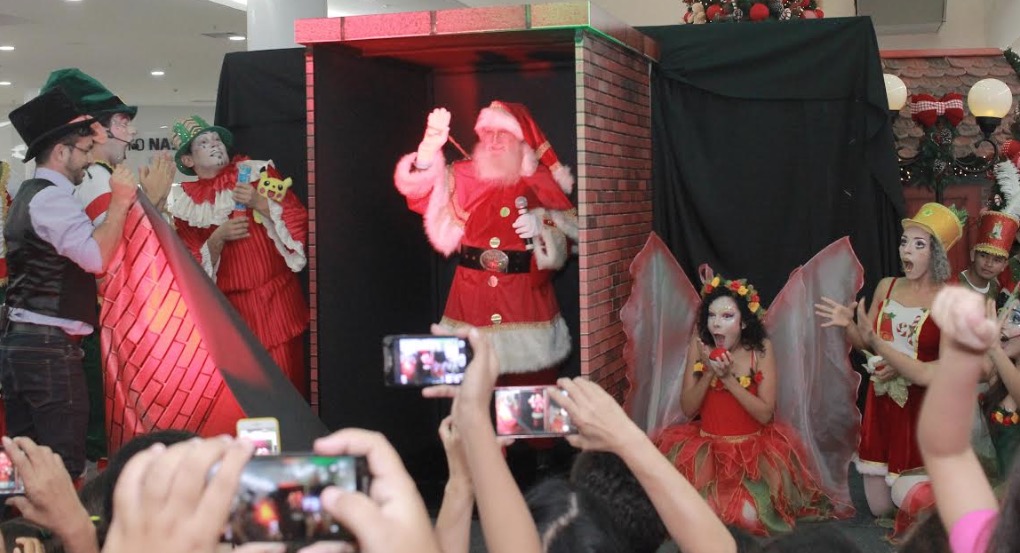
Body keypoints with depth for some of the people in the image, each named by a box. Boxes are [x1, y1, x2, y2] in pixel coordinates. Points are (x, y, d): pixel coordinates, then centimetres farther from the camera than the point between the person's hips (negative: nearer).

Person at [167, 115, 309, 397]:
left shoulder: (257, 173, 5)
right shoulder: (185, 202, 7)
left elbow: (298, 219, -1)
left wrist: (259, 202, -14)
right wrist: (218, 237, -12)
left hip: (277, 296, -1)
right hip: (230, 305, 1)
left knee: (286, 380, -5)